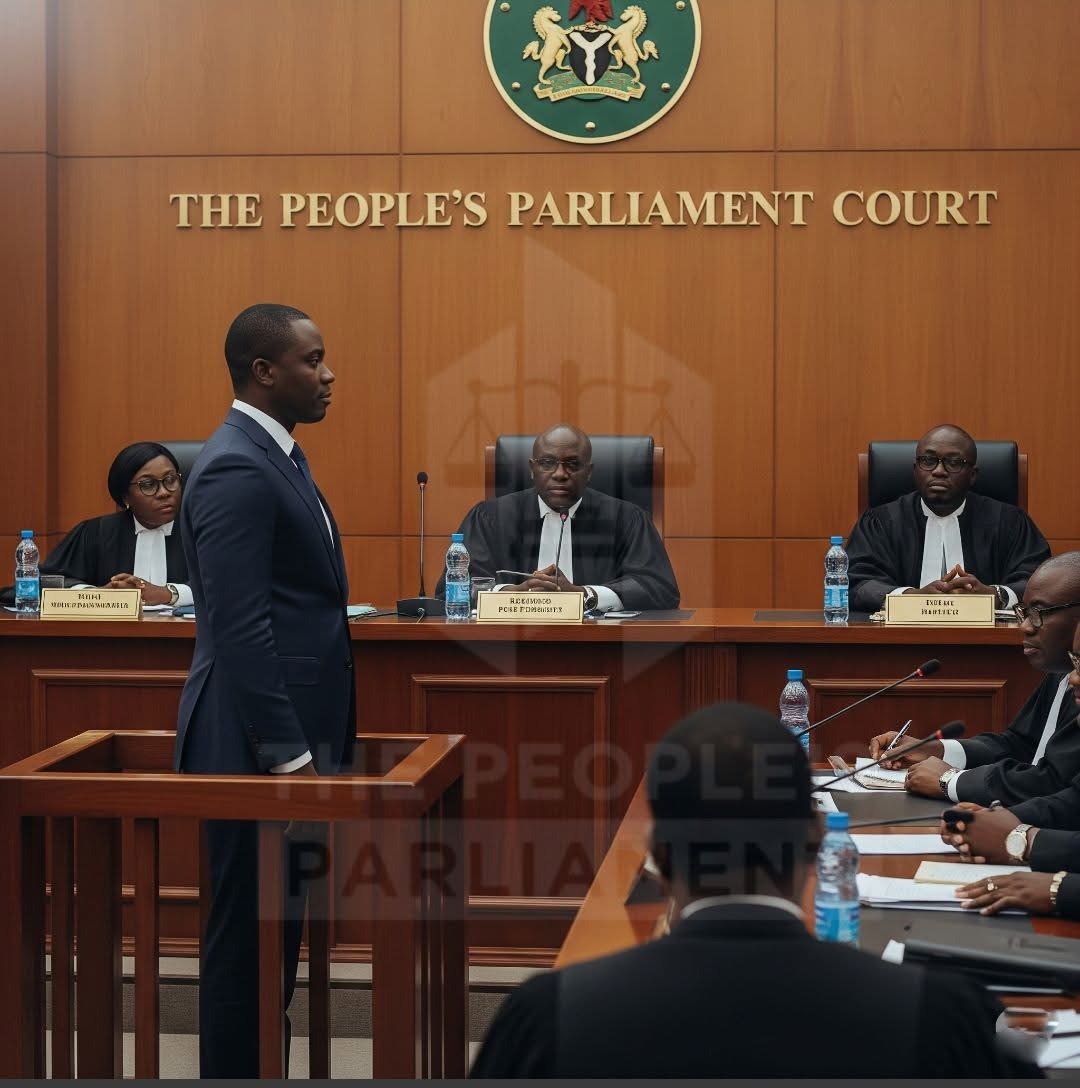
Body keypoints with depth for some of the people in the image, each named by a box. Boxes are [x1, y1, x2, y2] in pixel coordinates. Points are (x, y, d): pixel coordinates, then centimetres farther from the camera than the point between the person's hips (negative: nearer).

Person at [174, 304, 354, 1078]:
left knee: (272, 932, 15)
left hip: (290, 736, 10)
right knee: (249, 938, -2)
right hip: (259, 746, -10)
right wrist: (289, 755, -23)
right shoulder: (237, 471, -17)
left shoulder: (275, 457, 14)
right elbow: (240, 629, -23)